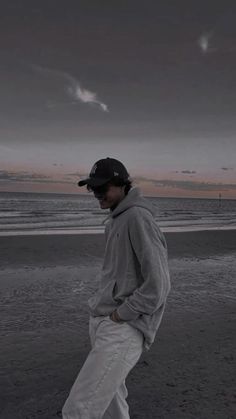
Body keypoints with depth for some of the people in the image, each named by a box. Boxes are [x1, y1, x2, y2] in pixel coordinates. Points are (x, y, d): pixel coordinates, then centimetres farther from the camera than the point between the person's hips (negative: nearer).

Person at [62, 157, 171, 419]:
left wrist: (119, 316, -14)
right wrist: (101, 305, 11)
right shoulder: (116, 220, 14)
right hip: (103, 322, 9)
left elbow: (157, 285, -21)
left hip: (124, 330, -9)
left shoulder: (138, 218, -16)